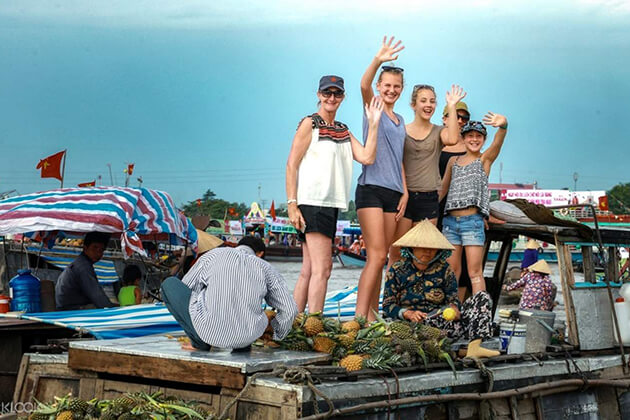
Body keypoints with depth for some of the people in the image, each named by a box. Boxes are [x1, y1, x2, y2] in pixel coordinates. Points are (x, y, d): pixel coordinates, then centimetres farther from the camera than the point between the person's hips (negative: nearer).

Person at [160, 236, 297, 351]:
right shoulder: (266, 268, 11)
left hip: (209, 331, -3)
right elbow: (289, 309, 9)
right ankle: (242, 344, 19)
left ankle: (200, 343, 14)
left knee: (170, 284, 17)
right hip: (247, 337, 3)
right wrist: (277, 334, 30)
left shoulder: (213, 255, 9)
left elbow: (185, 290, 17)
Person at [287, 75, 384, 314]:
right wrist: (292, 205, -14)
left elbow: (367, 158, 5)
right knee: (322, 268, -14)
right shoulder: (310, 124, -1)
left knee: (308, 271, 7)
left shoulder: (343, 130, 20)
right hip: (312, 202, -8)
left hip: (331, 204, 8)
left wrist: (373, 124, 2)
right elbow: (291, 165, -6)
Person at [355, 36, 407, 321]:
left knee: (380, 259, 7)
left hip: (393, 193, 7)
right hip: (371, 189, -7)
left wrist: (405, 192, 12)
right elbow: (364, 86, -21)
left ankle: (372, 316, 12)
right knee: (377, 256, -15)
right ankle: (359, 318, -16)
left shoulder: (400, 121, 20)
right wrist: (377, 60, -38)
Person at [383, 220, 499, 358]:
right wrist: (408, 313, -19)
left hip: (444, 319, 5)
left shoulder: (443, 269, 9)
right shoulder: (397, 271, 3)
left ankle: (474, 347, -33)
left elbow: (453, 299, 4)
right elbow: (388, 305, 1)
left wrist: (454, 308, -21)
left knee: (482, 296, -16)